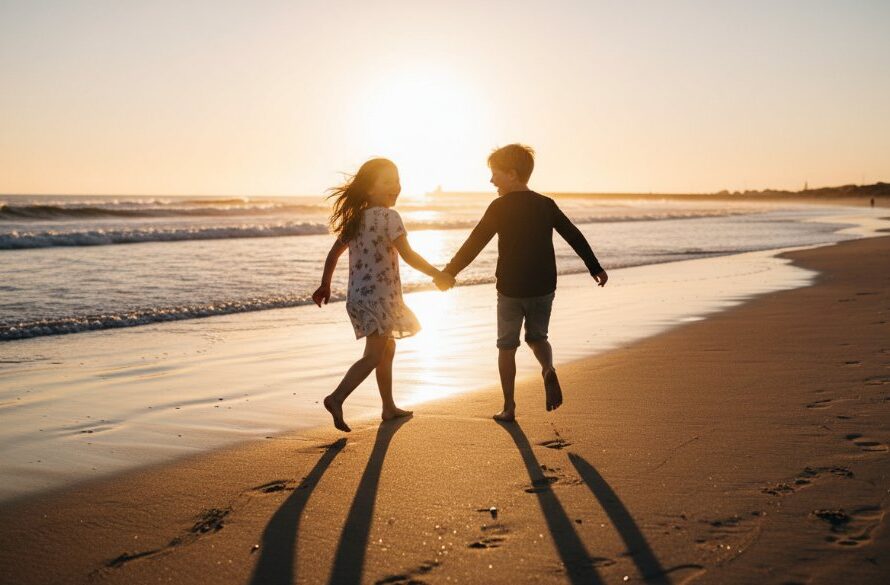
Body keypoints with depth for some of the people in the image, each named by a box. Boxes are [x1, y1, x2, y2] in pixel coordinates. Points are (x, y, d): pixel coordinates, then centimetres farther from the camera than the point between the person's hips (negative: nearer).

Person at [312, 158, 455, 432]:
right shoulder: (388, 216, -13)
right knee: (374, 356, -9)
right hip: (380, 295, -9)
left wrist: (325, 285, 23)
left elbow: (334, 252, 14)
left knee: (387, 350, 19)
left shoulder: (354, 217, 10)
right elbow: (408, 255, -18)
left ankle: (389, 408, 26)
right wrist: (438, 274, -8)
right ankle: (336, 398, -20)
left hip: (358, 295, 9)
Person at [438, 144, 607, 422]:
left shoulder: (500, 207, -9)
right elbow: (575, 237, 9)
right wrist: (595, 267, 20)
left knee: (507, 346, 10)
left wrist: (448, 272, -4)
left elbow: (473, 244, -11)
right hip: (543, 287, 4)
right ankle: (548, 371, -10)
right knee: (537, 336, 22)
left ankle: (509, 407, 13)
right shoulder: (546, 204, 4)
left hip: (510, 289, -4)